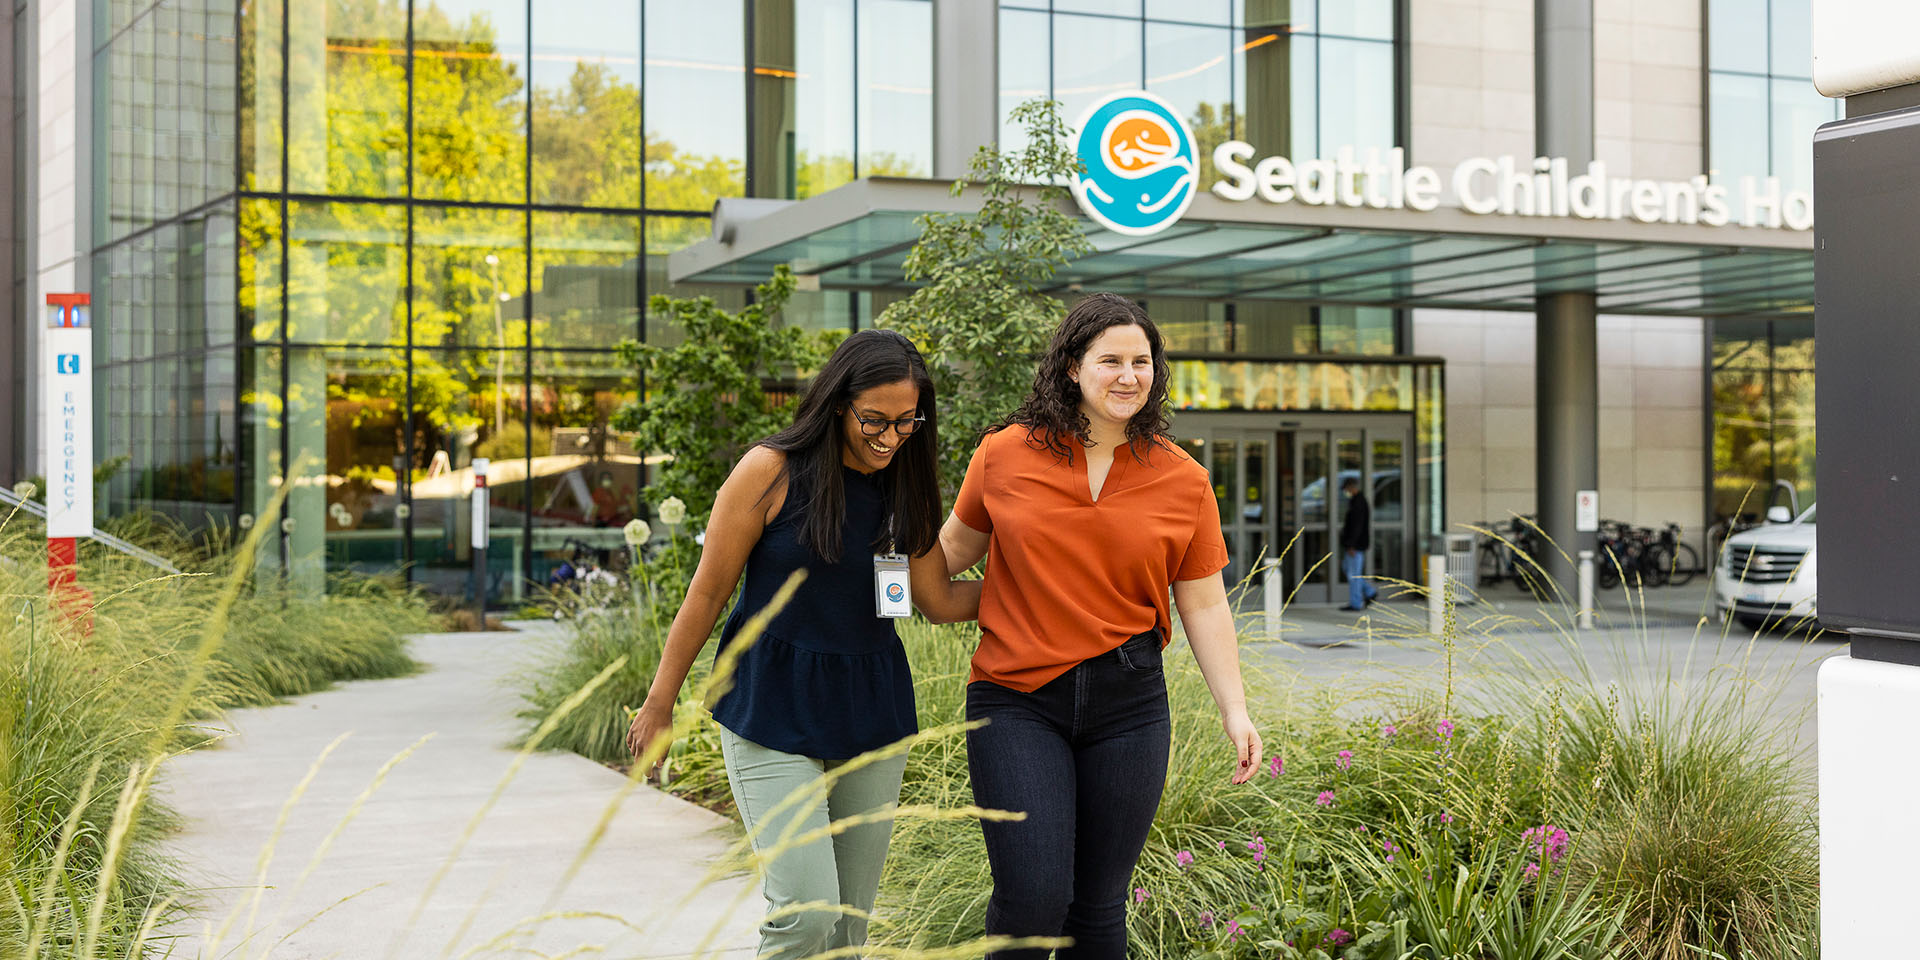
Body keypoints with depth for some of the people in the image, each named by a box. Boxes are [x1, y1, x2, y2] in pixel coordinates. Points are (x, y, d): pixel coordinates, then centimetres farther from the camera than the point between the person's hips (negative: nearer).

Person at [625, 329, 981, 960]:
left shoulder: (907, 487, 5)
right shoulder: (773, 471, -10)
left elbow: (940, 601, 10)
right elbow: (708, 592, -4)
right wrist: (660, 703, 1)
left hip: (872, 711, 5)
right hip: (771, 709, -4)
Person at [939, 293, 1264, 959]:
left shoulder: (1183, 481, 4)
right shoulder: (1005, 455, 0)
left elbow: (1204, 605, 8)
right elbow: (957, 545, 17)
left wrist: (1234, 709, 2)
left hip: (1128, 703, 2)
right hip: (1017, 701, -2)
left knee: (1098, 904, 8)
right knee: (1033, 897, -13)